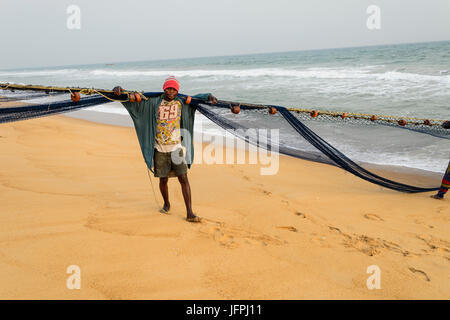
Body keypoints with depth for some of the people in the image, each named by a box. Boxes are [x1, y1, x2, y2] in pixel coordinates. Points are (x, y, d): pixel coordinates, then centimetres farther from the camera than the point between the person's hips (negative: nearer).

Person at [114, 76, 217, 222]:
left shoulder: (182, 103, 4)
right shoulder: (154, 102, 2)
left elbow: (198, 97, 14)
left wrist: (209, 96, -4)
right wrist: (120, 90, -6)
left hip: (176, 147, 0)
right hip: (160, 149, 0)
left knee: (183, 178, -7)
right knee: (163, 179, 8)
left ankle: (190, 213, -6)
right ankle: (166, 204, 36)